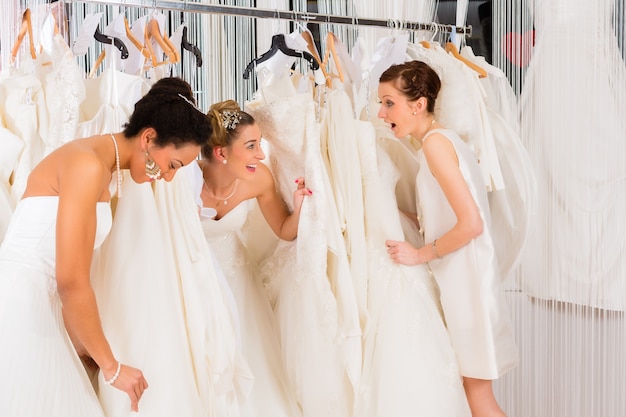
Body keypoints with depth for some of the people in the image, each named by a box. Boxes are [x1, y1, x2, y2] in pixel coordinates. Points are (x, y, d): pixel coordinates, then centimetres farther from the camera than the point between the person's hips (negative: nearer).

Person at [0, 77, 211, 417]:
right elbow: (72, 281, -19)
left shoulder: (108, 171, 13)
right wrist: (112, 366, -10)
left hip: (35, 308, 9)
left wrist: (88, 349, 15)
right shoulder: (88, 164, -16)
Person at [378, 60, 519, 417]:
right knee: (471, 387, 15)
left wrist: (420, 254, -14)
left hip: (464, 278, -9)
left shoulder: (434, 141, -16)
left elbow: (471, 224, -23)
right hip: (459, 277, 9)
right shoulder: (445, 137, 12)